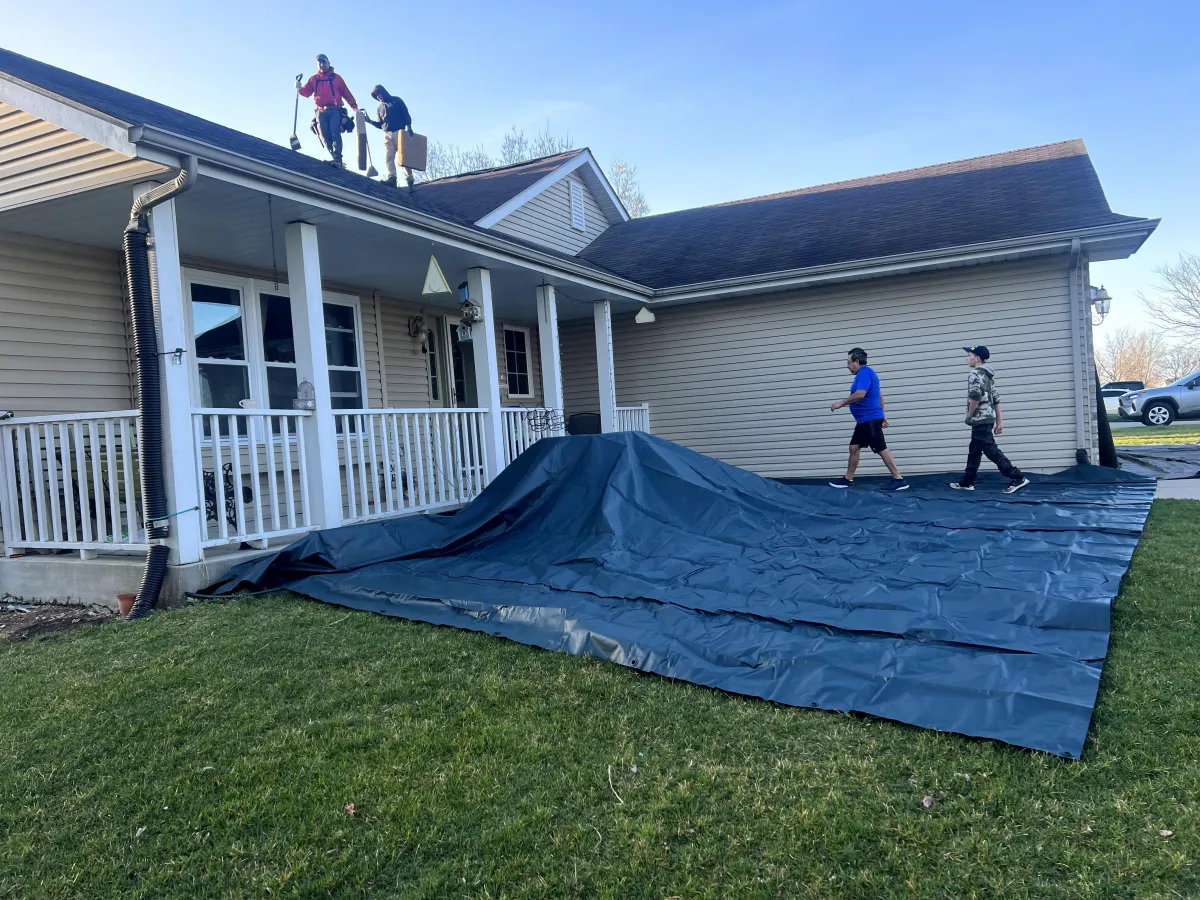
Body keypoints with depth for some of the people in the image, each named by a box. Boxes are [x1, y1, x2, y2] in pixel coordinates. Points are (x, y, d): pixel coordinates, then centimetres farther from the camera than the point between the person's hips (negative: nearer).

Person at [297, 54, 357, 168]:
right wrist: (299, 88, -12)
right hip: (321, 111, 3)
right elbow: (306, 92, 10)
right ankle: (336, 159, 0)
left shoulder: (336, 77, 13)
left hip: (335, 110, -3)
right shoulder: (313, 79, 18)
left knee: (335, 134, -16)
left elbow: (346, 93, 8)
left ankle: (337, 160, -24)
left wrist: (354, 106, -2)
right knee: (325, 136, -3)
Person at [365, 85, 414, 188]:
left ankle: (409, 179, -5)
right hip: (387, 135, 4)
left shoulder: (396, 101, 8)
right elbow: (381, 124, 20)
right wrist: (370, 121, 4)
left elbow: (406, 115, 1)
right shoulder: (380, 107, 21)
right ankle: (392, 178, -23)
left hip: (399, 132, -4)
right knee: (388, 157, -13)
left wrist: (408, 126, -15)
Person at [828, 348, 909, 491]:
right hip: (864, 420, 11)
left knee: (881, 449, -9)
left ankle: (899, 480, -7)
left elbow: (859, 394, -28)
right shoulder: (865, 373, 18)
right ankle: (848, 479, 15)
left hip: (870, 419, -11)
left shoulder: (864, 373, -15)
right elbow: (879, 394, 25)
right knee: (854, 448, 10)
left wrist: (841, 403, -18)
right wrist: (882, 415, 28)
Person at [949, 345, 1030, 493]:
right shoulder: (988, 376, 20)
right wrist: (998, 422, 18)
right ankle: (966, 482, 20)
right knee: (974, 451, 15)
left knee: (991, 450, -11)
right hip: (988, 418, 10)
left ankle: (1017, 478, -14)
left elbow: (975, 397, -23)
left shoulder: (975, 374, -10)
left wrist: (969, 416, -11)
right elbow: (996, 399, 18)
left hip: (980, 419, -10)